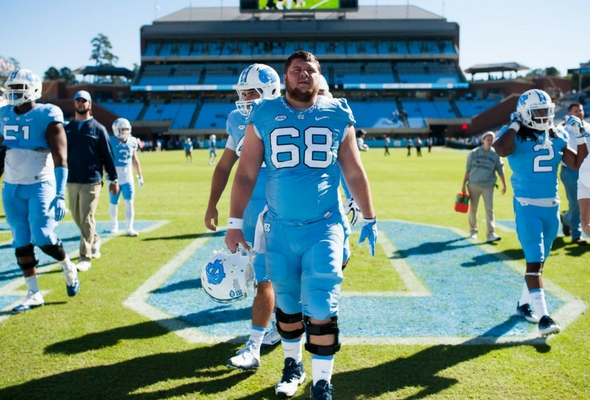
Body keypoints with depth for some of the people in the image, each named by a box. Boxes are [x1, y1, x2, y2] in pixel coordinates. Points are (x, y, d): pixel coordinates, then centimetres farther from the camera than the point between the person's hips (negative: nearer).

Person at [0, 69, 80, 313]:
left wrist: (60, 195, -21)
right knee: (21, 243, 6)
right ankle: (34, 295, 16)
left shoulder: (47, 116, -11)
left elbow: (60, 159, -14)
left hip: (40, 185, -6)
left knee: (42, 238, -11)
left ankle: (68, 269, 20)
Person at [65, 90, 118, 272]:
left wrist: (113, 179, -1)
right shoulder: (67, 128, 9)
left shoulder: (98, 129, -2)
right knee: (77, 217, 13)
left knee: (87, 219, -5)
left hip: (91, 182, -4)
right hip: (72, 181, 5)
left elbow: (107, 155, -1)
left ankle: (85, 257, 1)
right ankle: (94, 240, 37)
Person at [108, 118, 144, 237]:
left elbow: (135, 160, 13)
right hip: (115, 177, -3)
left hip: (128, 177, 3)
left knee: (129, 202, -5)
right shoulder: (111, 141, -11)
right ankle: (114, 225, 30)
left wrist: (140, 175, 14)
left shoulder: (132, 142, 3)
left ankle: (130, 228, -3)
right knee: (113, 203, 10)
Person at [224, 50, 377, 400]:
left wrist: (369, 219, 11)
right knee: (286, 302, 14)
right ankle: (293, 364, 36)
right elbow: (246, 173, 2)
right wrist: (235, 223, -1)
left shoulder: (338, 115, 1)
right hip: (280, 228, 1)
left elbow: (354, 173, 9)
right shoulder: (264, 116, 0)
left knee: (320, 307, -6)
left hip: (324, 227, -1)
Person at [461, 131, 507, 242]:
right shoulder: (474, 153, -1)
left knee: (489, 209, -10)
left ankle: (491, 233, -13)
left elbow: (500, 170, 5)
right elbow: (468, 169, 2)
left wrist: (504, 185, 3)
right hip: (474, 184, 1)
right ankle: (473, 231, 23)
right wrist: (463, 185, 0)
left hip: (488, 185, -1)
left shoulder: (495, 154, -1)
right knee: (473, 208, 8)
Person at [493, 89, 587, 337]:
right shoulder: (516, 136, -9)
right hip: (527, 207, -6)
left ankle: (524, 304, 31)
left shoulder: (557, 137, 7)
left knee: (540, 259, 15)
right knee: (534, 260, -11)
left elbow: (577, 164, 10)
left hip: (551, 207, 7)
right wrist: (515, 124, -21)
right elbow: (501, 150, -33)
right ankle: (543, 316, -12)